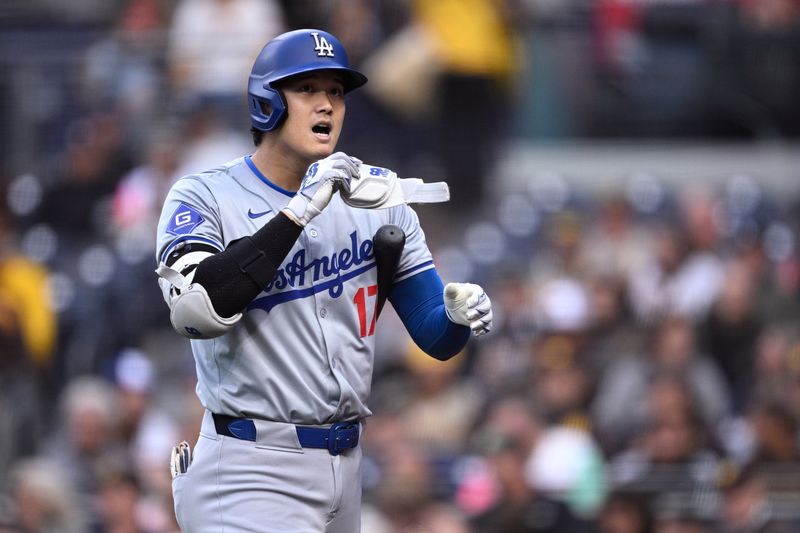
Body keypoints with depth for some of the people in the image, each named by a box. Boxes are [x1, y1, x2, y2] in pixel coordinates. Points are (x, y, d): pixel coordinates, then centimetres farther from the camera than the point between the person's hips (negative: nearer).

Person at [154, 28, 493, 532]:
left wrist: (458, 314, -17)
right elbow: (197, 311, -24)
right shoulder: (203, 197, -5)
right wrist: (298, 211, -24)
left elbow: (434, 338, 7)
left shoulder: (375, 200, 8)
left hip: (345, 469, 5)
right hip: (249, 474, -5)